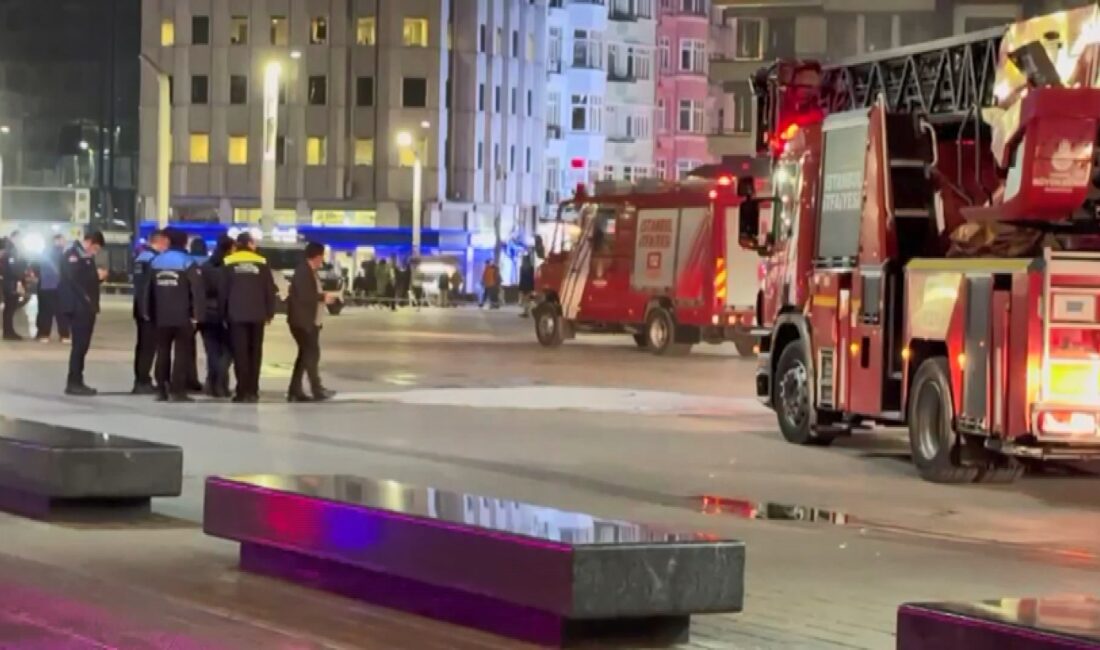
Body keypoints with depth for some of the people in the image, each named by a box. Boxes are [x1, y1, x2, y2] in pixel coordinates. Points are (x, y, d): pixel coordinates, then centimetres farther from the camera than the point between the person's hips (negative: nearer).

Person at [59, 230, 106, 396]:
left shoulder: (87, 256, 18)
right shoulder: (72, 254, -12)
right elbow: (76, 279, -23)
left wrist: (99, 275, 3)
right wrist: (97, 276, -15)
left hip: (87, 307, 10)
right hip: (78, 307, -10)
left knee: (82, 345, 11)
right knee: (79, 345, -8)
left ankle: (77, 382, 16)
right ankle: (73, 383, -6)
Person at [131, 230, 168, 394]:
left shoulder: (141, 257, 15)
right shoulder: (154, 259, -14)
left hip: (140, 307, 9)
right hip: (151, 309, -9)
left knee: (142, 345, 13)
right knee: (149, 346, -8)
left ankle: (140, 380, 16)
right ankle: (143, 382, -9)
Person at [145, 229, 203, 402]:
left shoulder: (155, 262, 8)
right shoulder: (188, 263, -8)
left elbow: (148, 289, 9)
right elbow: (197, 290, -14)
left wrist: (148, 312, 14)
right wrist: (196, 314, -11)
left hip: (161, 317, 4)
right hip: (183, 317, -4)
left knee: (162, 352, 11)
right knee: (181, 353, -1)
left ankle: (161, 390, 9)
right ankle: (177, 390, -6)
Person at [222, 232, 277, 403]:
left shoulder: (229, 263, 1)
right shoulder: (261, 263, 4)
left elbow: (223, 291, 0)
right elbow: (270, 290, 2)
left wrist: (223, 313, 5)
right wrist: (269, 312, 9)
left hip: (236, 314, -1)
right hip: (257, 315, 1)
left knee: (240, 352, -2)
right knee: (255, 352, 8)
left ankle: (242, 392, -8)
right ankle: (252, 391, 6)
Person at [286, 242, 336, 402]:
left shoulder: (309, 271, 15)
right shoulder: (303, 271, -17)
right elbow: (304, 296, -25)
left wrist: (322, 296, 7)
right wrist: (323, 297, -15)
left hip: (309, 321, 11)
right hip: (303, 321, -11)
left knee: (306, 354, 11)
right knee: (312, 354, -7)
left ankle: (295, 391, 12)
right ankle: (317, 390, -4)